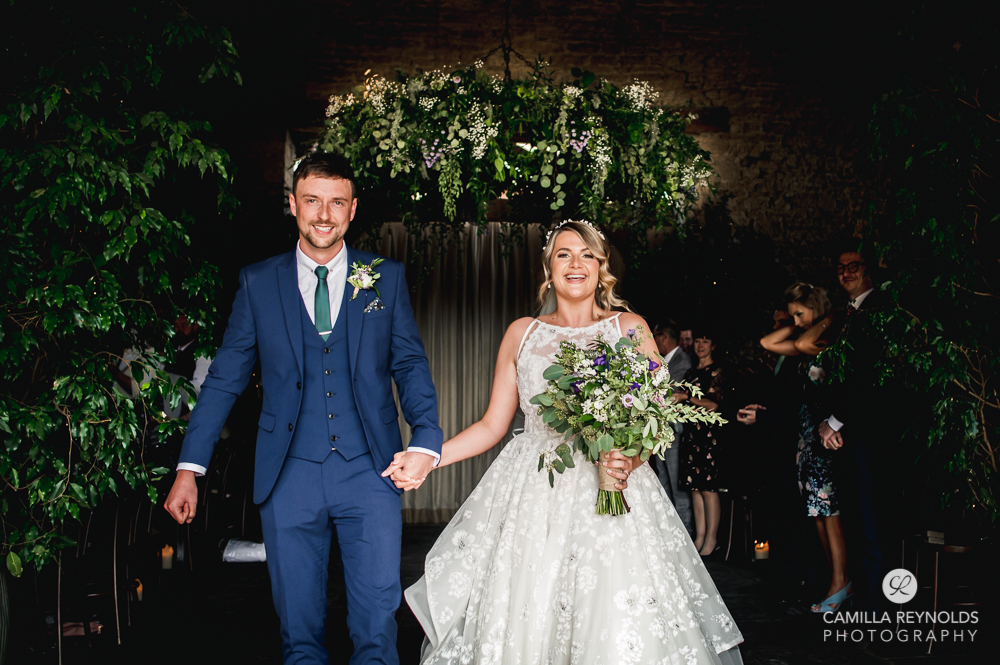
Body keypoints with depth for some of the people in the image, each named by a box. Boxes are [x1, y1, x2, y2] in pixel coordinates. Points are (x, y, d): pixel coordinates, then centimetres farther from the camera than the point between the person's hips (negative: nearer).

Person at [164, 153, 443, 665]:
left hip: (370, 472, 0)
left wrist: (426, 439, -15)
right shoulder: (257, 283, 6)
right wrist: (189, 468, 2)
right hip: (289, 476, 1)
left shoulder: (387, 277, 6)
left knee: (377, 619, 3)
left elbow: (410, 364, 3)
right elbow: (224, 379, 7)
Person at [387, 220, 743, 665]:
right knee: (521, 621, -3)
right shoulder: (522, 333, 10)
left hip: (609, 489, -1)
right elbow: (493, 424, 10)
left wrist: (629, 461, -18)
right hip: (532, 491, 1)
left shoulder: (630, 329, 6)